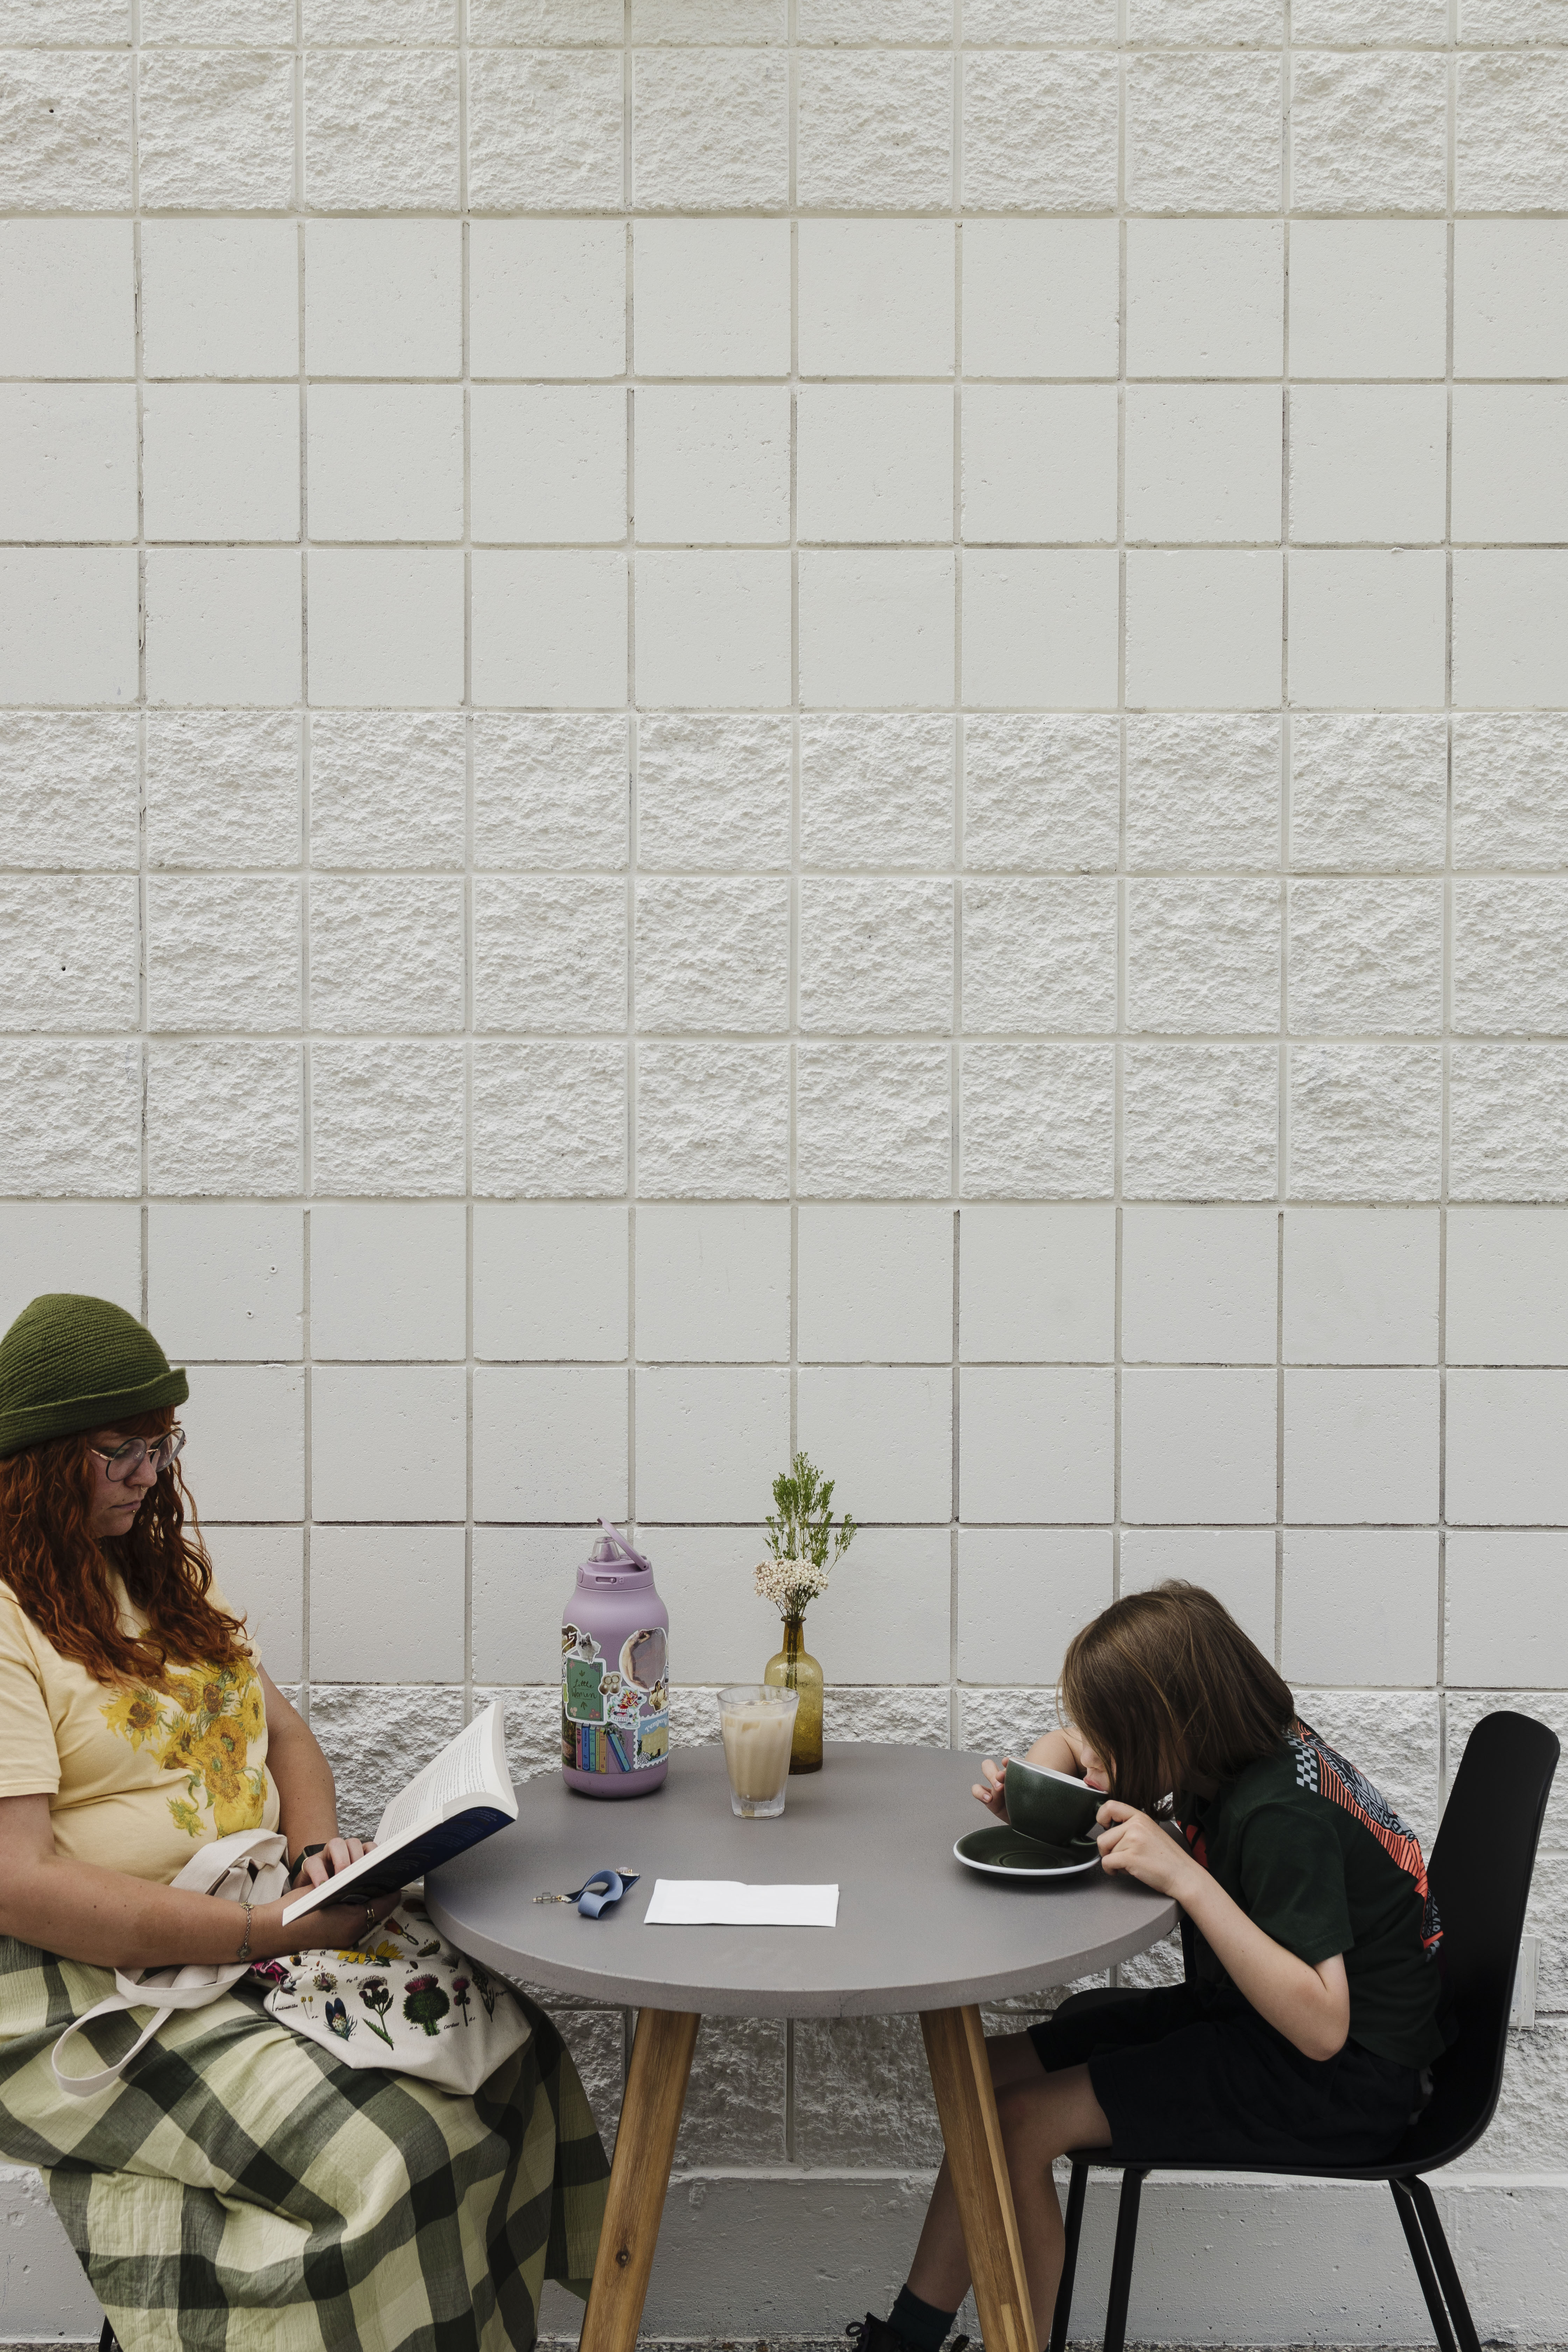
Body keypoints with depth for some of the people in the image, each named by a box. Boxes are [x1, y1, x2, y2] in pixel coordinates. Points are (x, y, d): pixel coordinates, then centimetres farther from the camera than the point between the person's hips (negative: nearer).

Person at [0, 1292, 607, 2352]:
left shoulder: (161, 1573, 15)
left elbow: (286, 1736, 18)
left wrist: (319, 1850, -4)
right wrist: (264, 1934, -24)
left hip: (260, 1927, 8)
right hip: (91, 1988, -8)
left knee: (505, 2049, -12)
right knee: (381, 2152, -25)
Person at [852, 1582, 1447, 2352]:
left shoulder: (1282, 1817, -28)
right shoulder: (1229, 1747, -3)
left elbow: (1320, 2026, -33)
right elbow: (1070, 1742, 15)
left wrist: (1187, 1880, -36)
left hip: (1340, 2077, -9)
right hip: (1247, 2015, 9)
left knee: (1021, 2121, -17)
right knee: (991, 2072, 1)